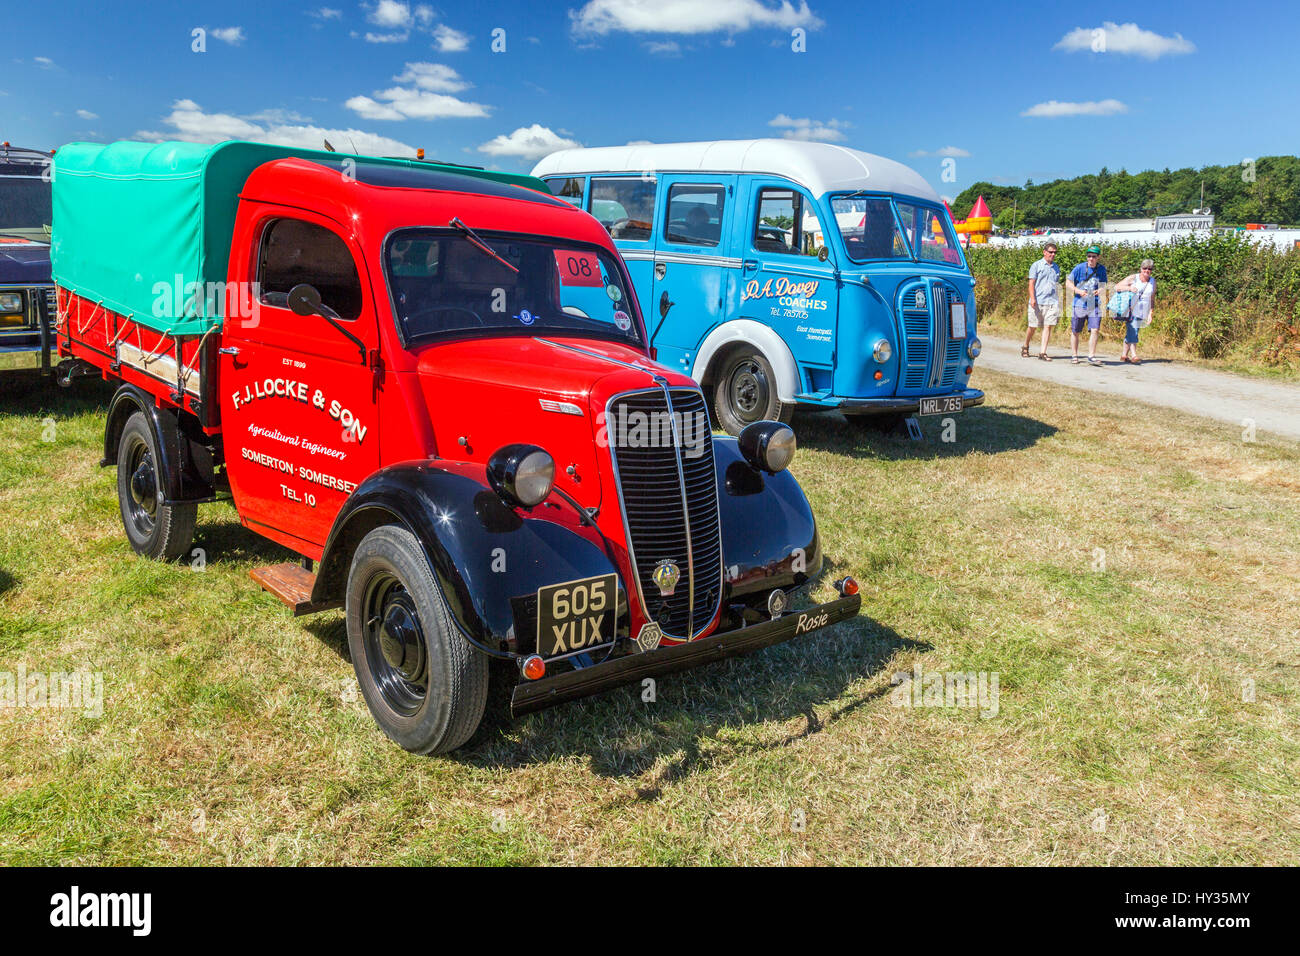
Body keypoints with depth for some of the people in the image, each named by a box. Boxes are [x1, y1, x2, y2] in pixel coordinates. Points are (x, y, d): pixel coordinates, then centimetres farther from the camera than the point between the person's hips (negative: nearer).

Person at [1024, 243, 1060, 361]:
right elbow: (1031, 283, -3)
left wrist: (1058, 302, 19)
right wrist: (1032, 298, -15)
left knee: (1048, 326, -7)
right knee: (1033, 327, 3)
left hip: (1052, 302, 3)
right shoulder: (1036, 265, 3)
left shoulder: (1056, 268, 18)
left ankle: (1043, 352, -7)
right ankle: (1025, 347, 25)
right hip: (1037, 302, -3)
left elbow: (1057, 285, 23)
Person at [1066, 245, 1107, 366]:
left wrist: (1101, 290, -7)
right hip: (1079, 304, -1)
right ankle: (1074, 356, 22)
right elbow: (1068, 283, -1)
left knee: (1095, 330, -10)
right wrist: (1078, 291, -16)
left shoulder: (1101, 269, 4)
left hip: (1095, 305, 1)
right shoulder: (1079, 268, -5)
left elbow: (1103, 284, 16)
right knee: (1075, 332, 7)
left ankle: (1091, 356, -3)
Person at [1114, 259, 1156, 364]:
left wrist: (1150, 313, 4)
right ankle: (1134, 355, -19)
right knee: (1132, 332, -15)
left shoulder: (1152, 281, 8)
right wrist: (1129, 288, -22)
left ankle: (1124, 355, 19)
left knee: (1130, 333, 11)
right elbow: (1117, 287, -6)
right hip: (1131, 310, -4)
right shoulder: (1133, 278, -3)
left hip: (1142, 312, 4)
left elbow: (1152, 299, 12)